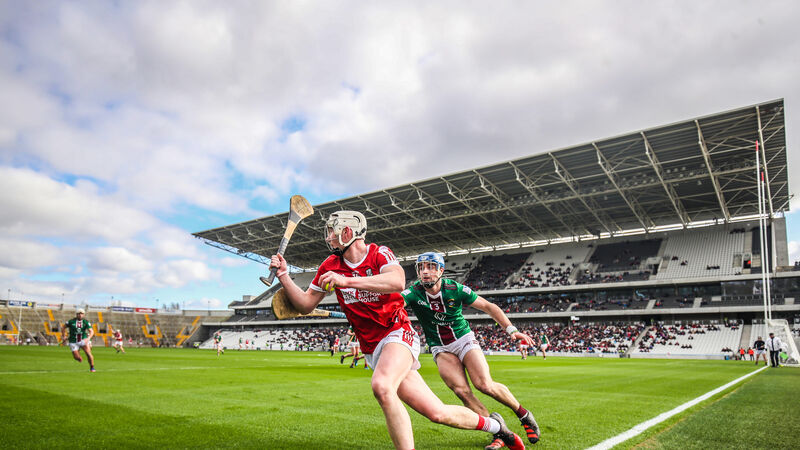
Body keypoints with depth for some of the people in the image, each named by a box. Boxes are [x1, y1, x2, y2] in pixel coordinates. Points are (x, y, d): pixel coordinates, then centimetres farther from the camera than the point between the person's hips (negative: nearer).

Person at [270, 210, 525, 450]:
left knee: (382, 387, -36)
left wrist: (346, 281, -35)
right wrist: (283, 276, -4)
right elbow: (306, 305, 9)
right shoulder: (330, 266, 6)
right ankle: (492, 424, 25)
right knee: (437, 413, 1)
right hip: (373, 350, 5)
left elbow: (398, 282, -30)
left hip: (398, 334, -4)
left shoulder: (379, 254, -9)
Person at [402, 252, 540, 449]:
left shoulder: (456, 289, -15)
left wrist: (511, 329, -13)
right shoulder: (414, 292, -15)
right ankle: (499, 433, -2)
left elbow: (488, 306, -5)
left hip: (464, 339, -1)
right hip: (441, 349, 1)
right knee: (461, 391, -17)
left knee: (485, 385, -17)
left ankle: (524, 415, 8)